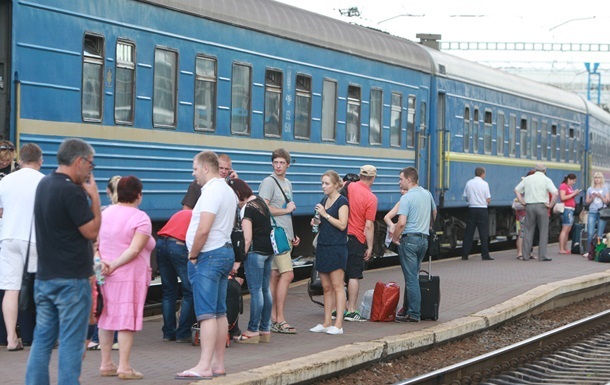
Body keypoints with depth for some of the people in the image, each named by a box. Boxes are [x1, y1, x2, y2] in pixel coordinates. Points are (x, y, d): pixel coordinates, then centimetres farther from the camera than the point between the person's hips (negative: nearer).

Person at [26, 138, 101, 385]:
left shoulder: (43, 185, 11)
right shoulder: (72, 191, -17)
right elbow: (92, 231, -14)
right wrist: (94, 196, -6)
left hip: (44, 277, 8)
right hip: (72, 278, -8)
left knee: (42, 338, 11)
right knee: (71, 342, -3)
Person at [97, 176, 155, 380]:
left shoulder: (105, 213, 11)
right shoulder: (141, 218, -8)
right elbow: (135, 250, -19)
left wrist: (102, 263, -5)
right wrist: (114, 265, -16)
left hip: (105, 275, 6)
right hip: (129, 275, -6)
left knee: (106, 316, 13)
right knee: (127, 318, -3)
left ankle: (106, 364, 18)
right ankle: (124, 367, -4)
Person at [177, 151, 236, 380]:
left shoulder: (212, 192, -16)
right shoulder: (228, 191, 16)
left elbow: (203, 230, -23)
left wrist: (193, 256, -11)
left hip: (209, 256, -10)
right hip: (225, 250, 11)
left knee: (206, 314, -12)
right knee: (219, 312, 12)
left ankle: (204, 367, -16)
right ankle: (218, 364, 16)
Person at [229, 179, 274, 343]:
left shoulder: (247, 209, -16)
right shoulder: (259, 200, 10)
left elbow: (247, 239, -20)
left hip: (255, 250, -10)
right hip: (268, 249, 10)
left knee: (255, 290, -6)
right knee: (265, 289, 11)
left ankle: (253, 331, -4)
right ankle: (265, 329, 15)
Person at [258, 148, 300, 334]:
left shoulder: (287, 184, 20)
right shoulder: (269, 182, -8)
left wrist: (293, 235, 20)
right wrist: (287, 210, -9)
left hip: (285, 236, 9)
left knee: (275, 275, 9)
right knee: (287, 274, -13)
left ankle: (273, 319, 11)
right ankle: (279, 320, -11)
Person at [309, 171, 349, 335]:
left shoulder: (342, 201, -7)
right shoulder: (324, 200, 16)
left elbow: (342, 224, -16)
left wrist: (325, 214, -16)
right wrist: (316, 223, 9)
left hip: (336, 247, -8)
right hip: (323, 246, 8)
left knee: (337, 287, -7)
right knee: (326, 288, 9)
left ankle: (338, 324, -7)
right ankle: (327, 323, 12)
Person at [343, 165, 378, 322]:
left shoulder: (348, 187, 0)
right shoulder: (371, 198, -10)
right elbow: (369, 226, -11)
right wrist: (370, 247, -6)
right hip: (356, 239, -5)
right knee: (354, 276, 0)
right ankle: (351, 311, -1)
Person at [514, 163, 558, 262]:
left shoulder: (527, 179, 9)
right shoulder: (546, 180, -2)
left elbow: (516, 190, 10)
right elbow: (555, 193, -13)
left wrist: (522, 202, 10)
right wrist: (550, 205, -4)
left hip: (529, 206, 3)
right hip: (542, 206, -3)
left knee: (528, 231, 9)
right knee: (543, 231, 3)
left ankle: (525, 254, 8)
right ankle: (542, 256, 0)